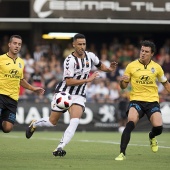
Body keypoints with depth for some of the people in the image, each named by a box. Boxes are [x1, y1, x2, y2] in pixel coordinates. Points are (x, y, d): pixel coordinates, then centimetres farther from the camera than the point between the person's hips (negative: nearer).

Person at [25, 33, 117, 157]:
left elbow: (100, 65, 21)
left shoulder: (90, 56, -1)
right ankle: (34, 124, 42)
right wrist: (88, 80, -27)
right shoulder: (70, 60, -20)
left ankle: (59, 148, -24)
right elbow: (69, 82, -24)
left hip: (79, 96, 3)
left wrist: (109, 69, 0)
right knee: (52, 122, 10)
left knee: (75, 121, -22)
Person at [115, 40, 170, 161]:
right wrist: (122, 81, -16)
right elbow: (123, 86, 6)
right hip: (136, 100, -1)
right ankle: (122, 153, -21)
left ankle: (152, 137, 24)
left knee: (158, 127, -16)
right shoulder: (131, 66, 1)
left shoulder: (156, 67, 6)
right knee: (130, 124, -27)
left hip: (152, 101, 2)